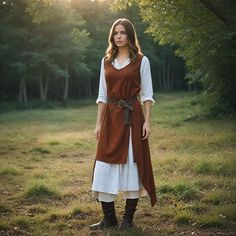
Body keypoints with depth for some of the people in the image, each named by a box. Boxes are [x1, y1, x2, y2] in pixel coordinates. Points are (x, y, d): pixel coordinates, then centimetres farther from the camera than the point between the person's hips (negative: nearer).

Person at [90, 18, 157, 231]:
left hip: (132, 117, -4)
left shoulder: (141, 61, 1)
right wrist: (99, 123, 6)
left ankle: (128, 218, 11)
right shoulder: (106, 61, 11)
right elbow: (102, 95, 12)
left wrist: (147, 121, -9)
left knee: (131, 164, 0)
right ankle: (108, 217, 12)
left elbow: (147, 94, -1)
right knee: (105, 166, 1)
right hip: (111, 117, 4)